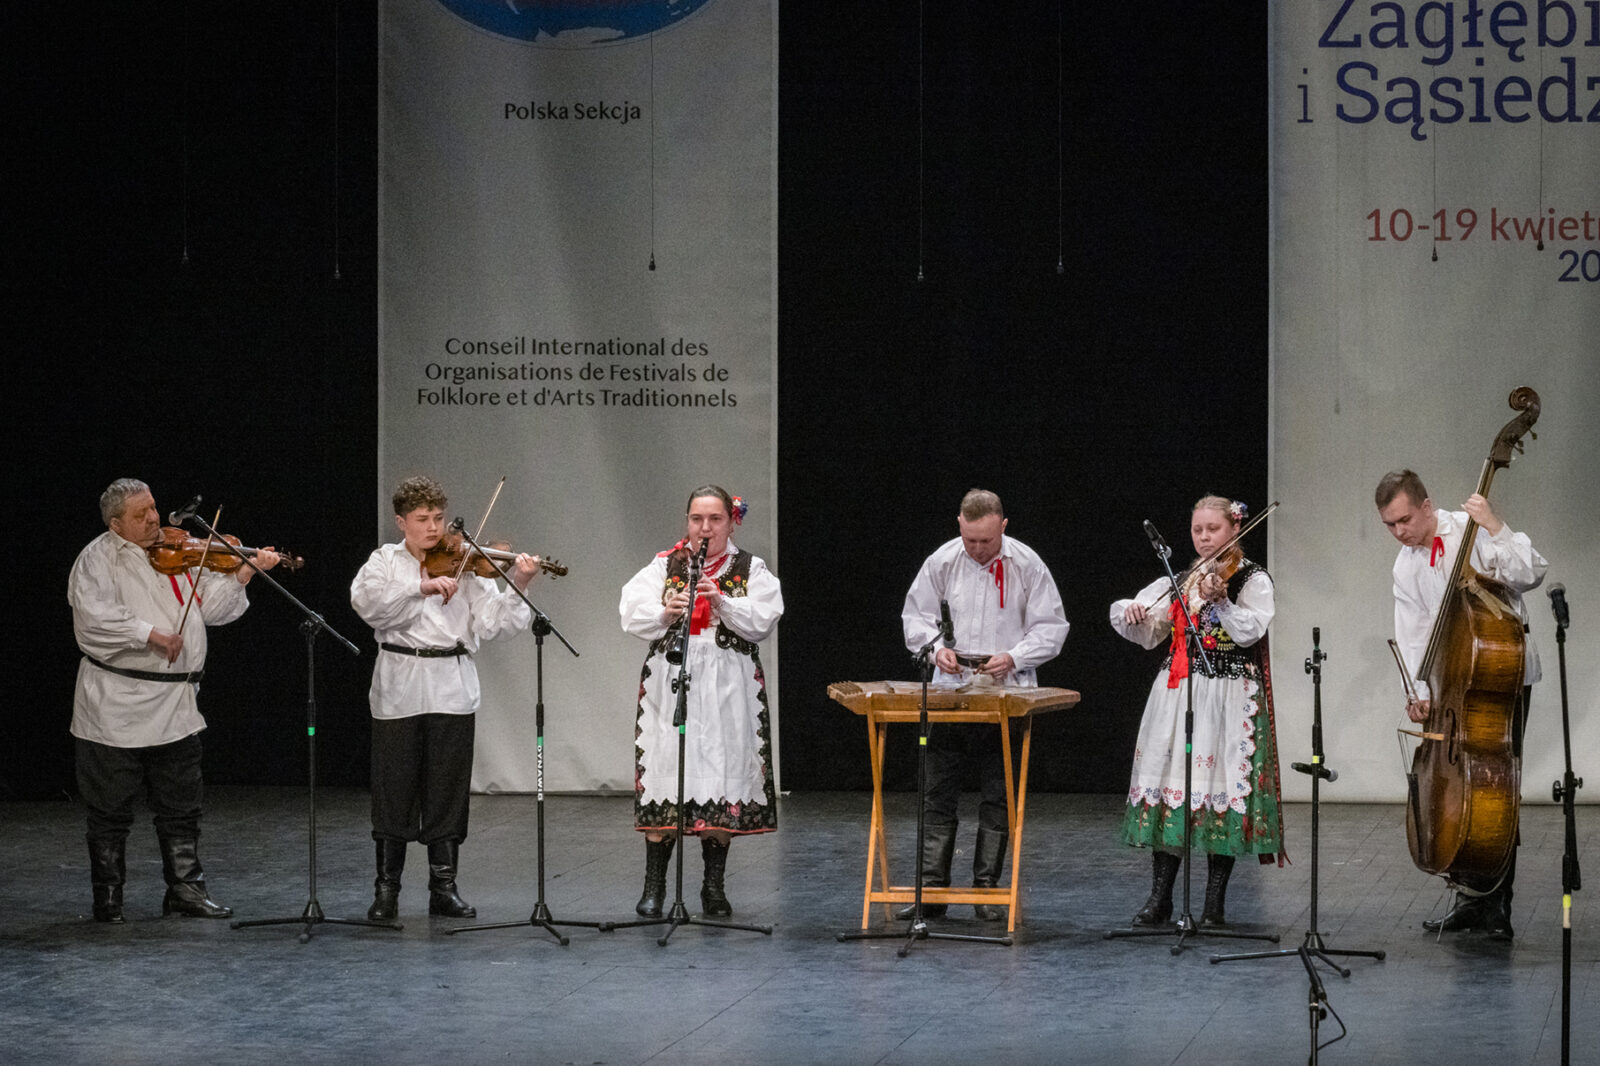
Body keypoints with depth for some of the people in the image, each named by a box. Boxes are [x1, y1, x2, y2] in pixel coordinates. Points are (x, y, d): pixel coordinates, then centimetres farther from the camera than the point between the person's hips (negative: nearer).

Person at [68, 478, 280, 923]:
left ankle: (185, 888, 19)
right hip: (117, 707, -6)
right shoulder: (98, 559, -6)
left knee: (181, 805, 10)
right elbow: (94, 615, -22)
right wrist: (150, 634, -26)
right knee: (111, 810, 3)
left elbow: (209, 605, 10)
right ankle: (107, 898, 12)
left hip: (175, 709, 6)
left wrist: (242, 576, -4)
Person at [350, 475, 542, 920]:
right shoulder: (385, 562, 5)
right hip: (399, 690, -1)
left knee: (448, 792, 4)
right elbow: (368, 604, -15)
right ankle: (387, 890, 12)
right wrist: (421, 587, -26)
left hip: (452, 688, 1)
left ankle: (444, 888, 12)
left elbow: (487, 623, -3)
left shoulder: (464, 565, 6)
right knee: (394, 791, 2)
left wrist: (516, 589, -18)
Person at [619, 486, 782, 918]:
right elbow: (632, 615, -1)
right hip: (670, 684, 0)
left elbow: (762, 622, -5)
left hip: (728, 691, 0)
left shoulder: (751, 570, 8)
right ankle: (654, 887, 4)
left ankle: (714, 887, 11)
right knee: (664, 779, -3)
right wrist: (665, 612, -20)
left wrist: (722, 600, -19)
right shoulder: (664, 565, 9)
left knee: (722, 782, 0)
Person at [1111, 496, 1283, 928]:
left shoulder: (1253, 579, 1)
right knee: (1168, 779, 2)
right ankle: (1159, 898, 8)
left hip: (1228, 698, -4)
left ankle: (1215, 904, 3)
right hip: (1176, 694, 4)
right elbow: (1147, 633, 10)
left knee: (1220, 786, -5)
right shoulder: (1180, 580, 14)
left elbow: (1250, 630, -14)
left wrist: (1220, 601, -28)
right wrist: (1131, 614, -10)